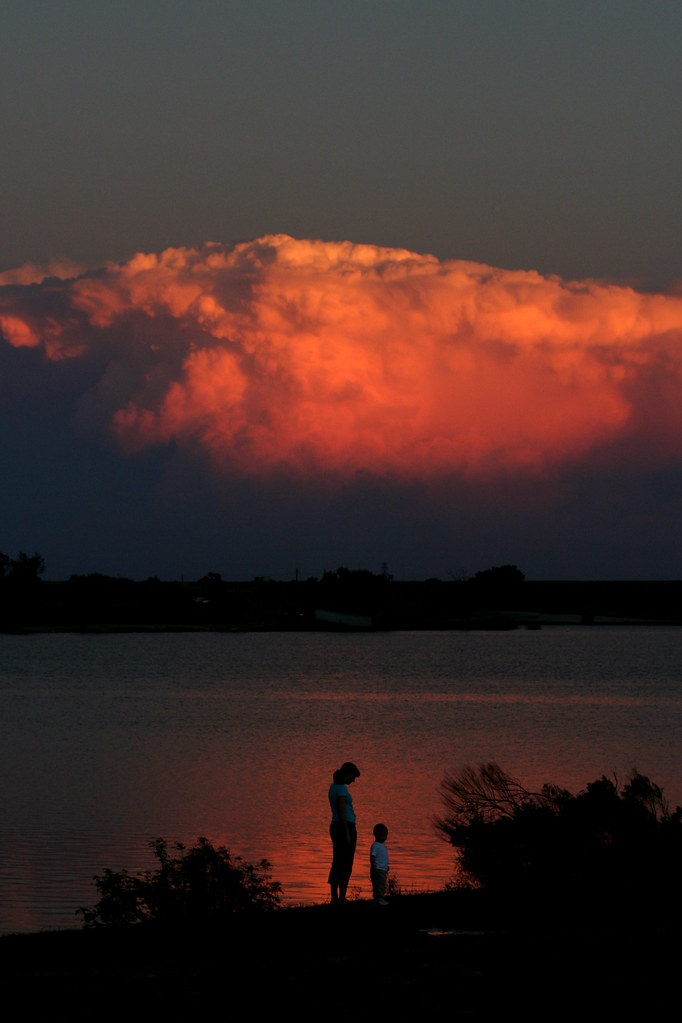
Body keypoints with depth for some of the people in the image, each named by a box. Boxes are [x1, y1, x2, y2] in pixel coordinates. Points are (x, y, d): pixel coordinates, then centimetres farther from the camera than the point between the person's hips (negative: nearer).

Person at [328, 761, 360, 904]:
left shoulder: (333, 787, 14)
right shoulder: (342, 788, -15)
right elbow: (342, 811, -21)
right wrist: (347, 833, -21)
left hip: (336, 827, 9)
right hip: (346, 827, -9)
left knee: (337, 864, 9)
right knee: (346, 864, -6)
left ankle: (334, 898, 8)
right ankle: (342, 898, -8)